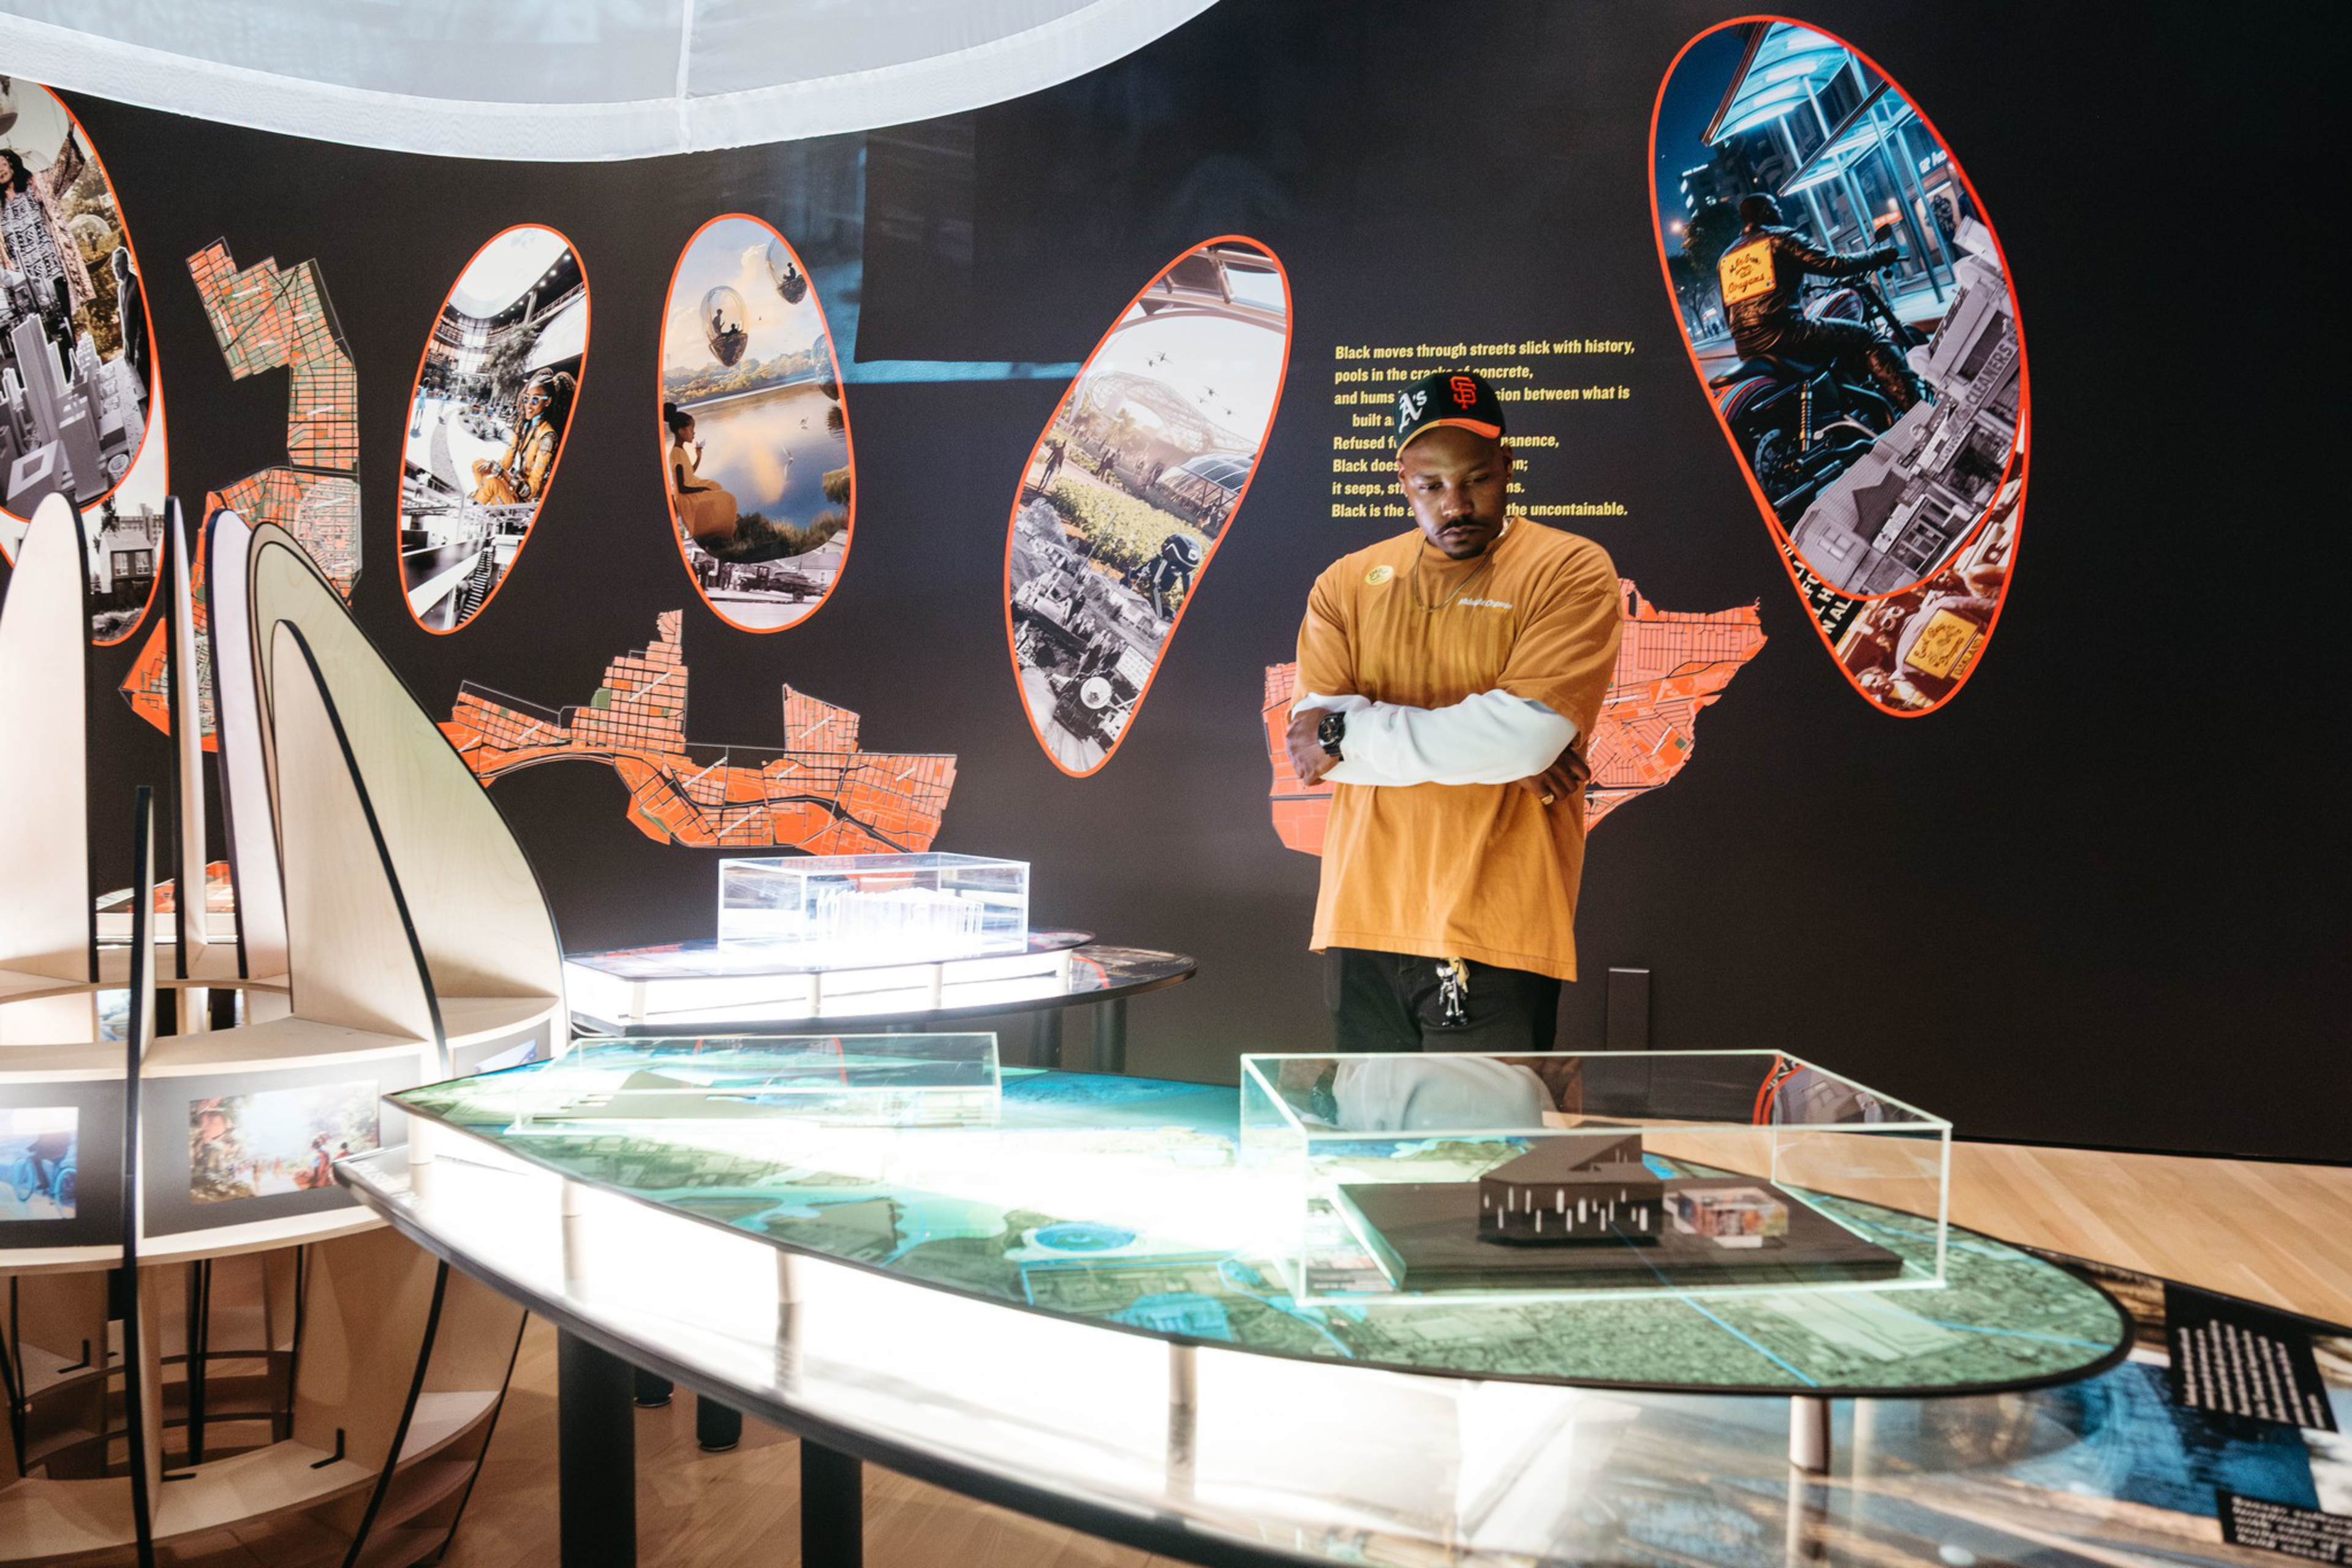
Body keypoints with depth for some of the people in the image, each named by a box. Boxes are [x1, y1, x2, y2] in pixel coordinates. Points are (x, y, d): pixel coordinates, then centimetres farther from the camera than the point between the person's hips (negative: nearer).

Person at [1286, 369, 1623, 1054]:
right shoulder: (1347, 584, 11)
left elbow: (1528, 734, -15)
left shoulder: (1571, 571, -1)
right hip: (1361, 927, 4)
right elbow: (1312, 739, -1)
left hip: (1494, 941, -4)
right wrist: (1486, 747, -10)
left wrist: (1348, 733, -7)